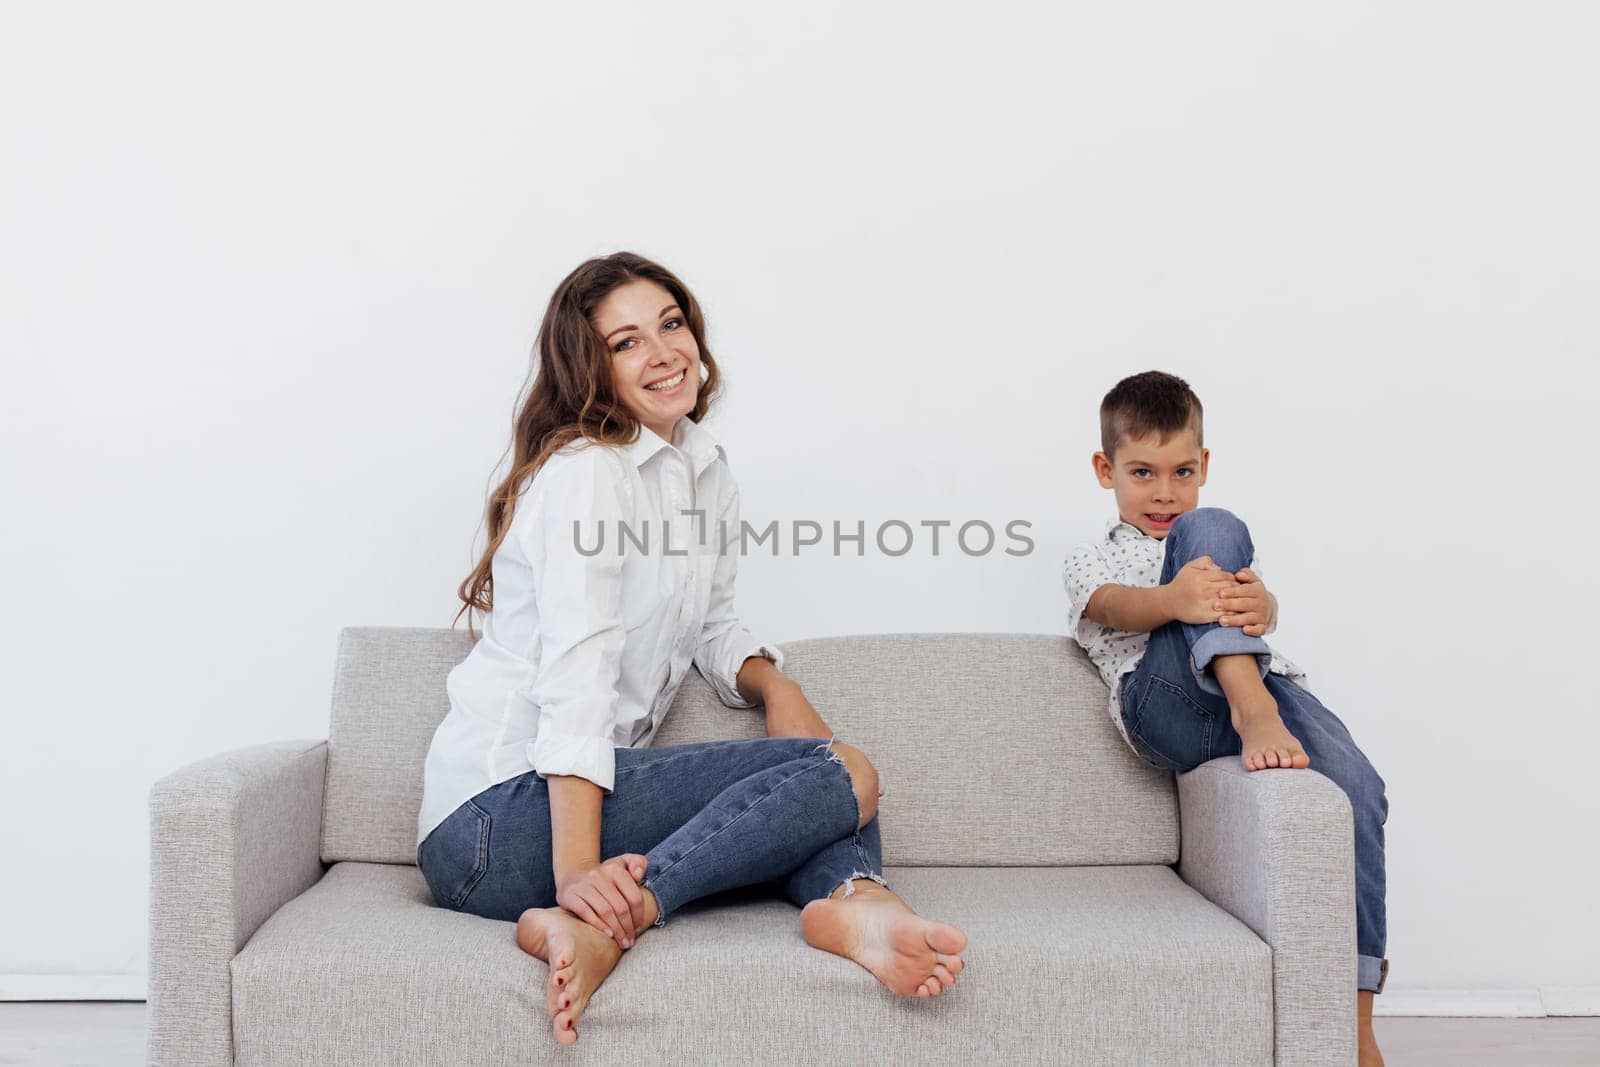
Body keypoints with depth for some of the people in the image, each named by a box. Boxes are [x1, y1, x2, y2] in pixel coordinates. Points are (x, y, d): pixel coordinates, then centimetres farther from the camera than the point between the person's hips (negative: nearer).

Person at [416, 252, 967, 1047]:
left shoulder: (706, 471, 14)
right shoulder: (584, 473, -12)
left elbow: (711, 628, 25)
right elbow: (576, 678, -22)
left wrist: (774, 686, 3)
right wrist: (576, 871, -31)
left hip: (595, 782, 9)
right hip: (502, 811, -9)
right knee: (843, 774, -15)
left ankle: (851, 898, -25)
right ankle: (591, 919, -28)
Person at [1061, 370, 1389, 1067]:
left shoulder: (1235, 554, 34)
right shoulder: (1092, 560, 25)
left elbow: (1264, 606, 7)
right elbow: (1114, 606, -3)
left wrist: (1255, 604, -22)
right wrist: (1174, 600, -30)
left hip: (1267, 681, 3)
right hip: (1165, 698, -3)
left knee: (1357, 787, -27)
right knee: (1209, 528, -20)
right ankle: (1253, 712, -40)